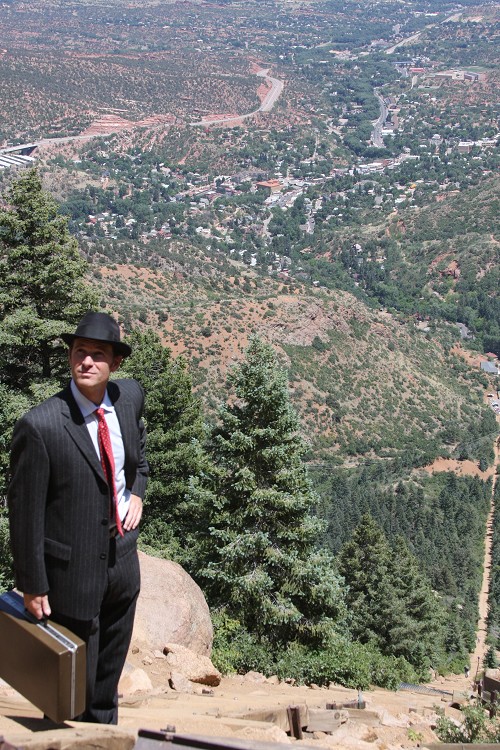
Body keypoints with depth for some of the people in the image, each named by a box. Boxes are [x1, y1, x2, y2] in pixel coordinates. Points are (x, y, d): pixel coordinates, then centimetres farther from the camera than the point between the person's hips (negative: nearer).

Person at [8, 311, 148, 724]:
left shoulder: (130, 395, -6)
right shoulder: (39, 426, -25)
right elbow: (25, 511, -16)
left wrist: (137, 491, 4)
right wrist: (33, 586, -11)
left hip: (123, 562, 6)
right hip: (73, 571, -6)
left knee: (110, 675, 25)